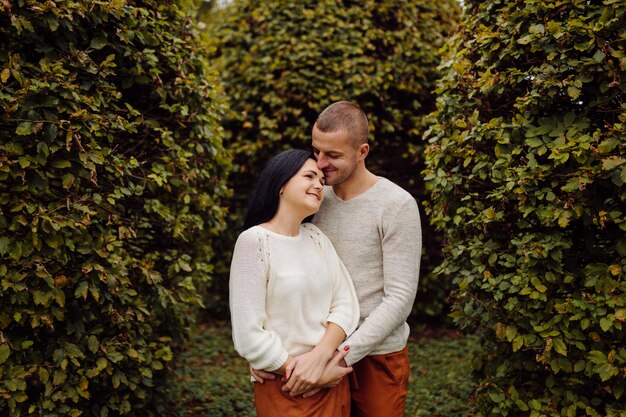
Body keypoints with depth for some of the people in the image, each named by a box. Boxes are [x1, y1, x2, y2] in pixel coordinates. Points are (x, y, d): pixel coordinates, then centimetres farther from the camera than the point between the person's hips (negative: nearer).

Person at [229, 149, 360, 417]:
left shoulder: (316, 236, 4)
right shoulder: (254, 241, -15)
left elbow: (345, 304, -2)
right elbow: (248, 335, -18)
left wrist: (319, 356, -17)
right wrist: (297, 369, -13)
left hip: (333, 379, 6)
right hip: (285, 386, -5)